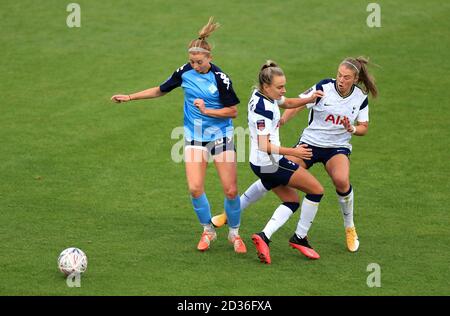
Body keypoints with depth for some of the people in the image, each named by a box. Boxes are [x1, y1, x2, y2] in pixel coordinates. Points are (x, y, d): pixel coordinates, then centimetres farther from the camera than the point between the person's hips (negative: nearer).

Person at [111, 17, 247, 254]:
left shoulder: (220, 79, -16)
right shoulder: (185, 72, -5)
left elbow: (233, 111, -10)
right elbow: (161, 90, 11)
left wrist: (206, 110, -22)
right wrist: (130, 97, 10)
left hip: (220, 136, -3)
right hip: (194, 137, 3)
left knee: (230, 190, -4)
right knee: (195, 188, -12)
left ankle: (234, 234, 19)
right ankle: (208, 230, 11)